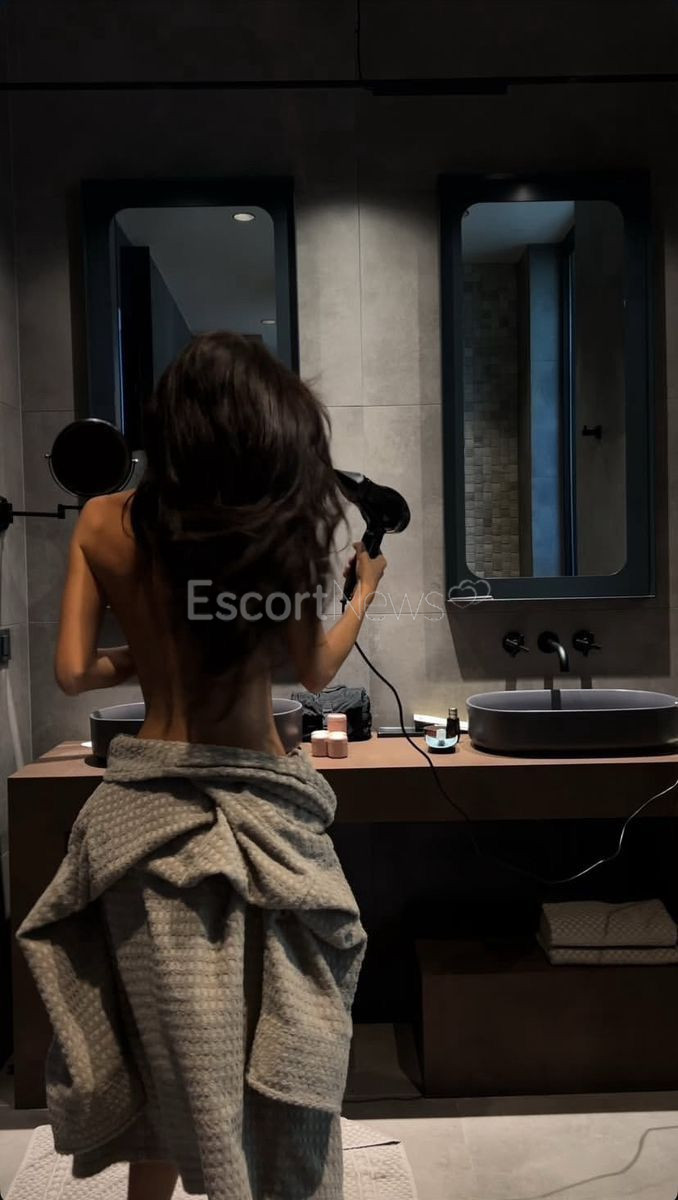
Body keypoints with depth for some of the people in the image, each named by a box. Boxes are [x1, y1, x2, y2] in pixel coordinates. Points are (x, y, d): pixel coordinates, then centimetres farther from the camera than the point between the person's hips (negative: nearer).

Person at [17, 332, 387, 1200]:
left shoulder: (104, 525, -2)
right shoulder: (271, 527, -7)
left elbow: (73, 672, -4)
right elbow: (312, 670, 0)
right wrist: (365, 590, 16)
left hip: (149, 804, 2)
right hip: (256, 806, -2)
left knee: (169, 1046, 20)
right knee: (269, 1045, 15)